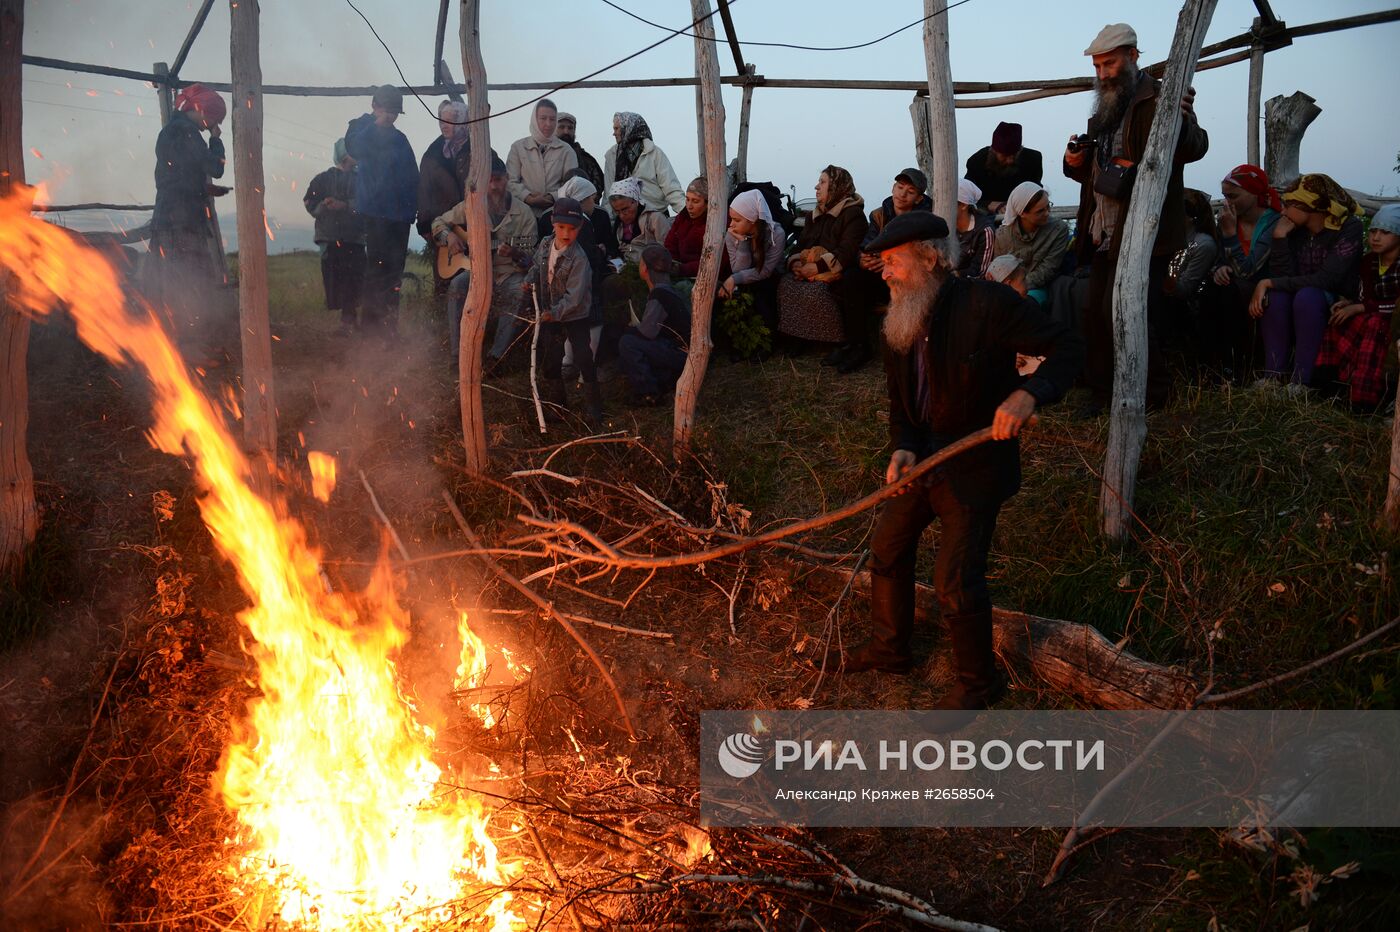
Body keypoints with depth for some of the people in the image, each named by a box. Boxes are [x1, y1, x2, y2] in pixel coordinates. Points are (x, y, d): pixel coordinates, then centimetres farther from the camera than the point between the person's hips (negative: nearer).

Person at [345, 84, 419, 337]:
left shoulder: (399, 138, 18)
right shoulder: (362, 129, 3)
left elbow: (412, 175, 15)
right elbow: (355, 148, -20)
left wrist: (414, 207, 4)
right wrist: (377, 124, -16)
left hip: (400, 213, 5)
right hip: (376, 212, -5)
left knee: (395, 269, 8)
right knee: (378, 266, -11)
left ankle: (389, 322, 15)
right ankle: (373, 320, -6)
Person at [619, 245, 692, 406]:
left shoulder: (659, 295, -19)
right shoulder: (667, 289, 13)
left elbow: (647, 332, -19)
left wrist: (630, 328, 0)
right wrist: (636, 327, 8)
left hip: (681, 354, -10)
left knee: (627, 343, -17)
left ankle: (647, 394, -12)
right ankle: (665, 379, 11)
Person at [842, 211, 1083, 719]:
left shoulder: (988, 304, -21)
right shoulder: (899, 320, 1)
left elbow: (1067, 347, -18)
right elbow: (901, 397, 9)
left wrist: (1028, 393, -35)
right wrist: (903, 447, -10)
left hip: (975, 462, -7)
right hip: (924, 455, 8)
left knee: (955, 579, -5)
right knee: (887, 548, 18)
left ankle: (978, 681, 19)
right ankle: (889, 647, 41)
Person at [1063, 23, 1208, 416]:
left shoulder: (1160, 99, -8)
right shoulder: (1104, 110, 18)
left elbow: (1194, 148, -21)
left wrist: (1182, 122, -42)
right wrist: (1076, 162, 3)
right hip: (1104, 234, 9)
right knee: (1093, 313, 9)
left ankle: (1152, 393, 4)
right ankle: (1101, 391, 20)